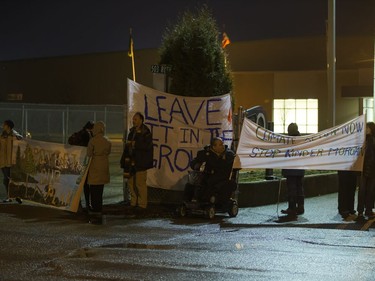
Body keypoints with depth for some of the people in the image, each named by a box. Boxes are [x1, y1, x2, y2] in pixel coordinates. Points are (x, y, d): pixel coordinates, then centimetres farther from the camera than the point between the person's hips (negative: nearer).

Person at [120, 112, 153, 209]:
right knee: (131, 182, 11)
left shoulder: (145, 132, -9)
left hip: (140, 162, -8)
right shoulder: (132, 131, 15)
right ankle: (133, 202, 21)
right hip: (131, 161, 8)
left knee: (140, 183, -6)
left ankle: (142, 204, 1)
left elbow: (147, 146, -18)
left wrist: (134, 144, -16)